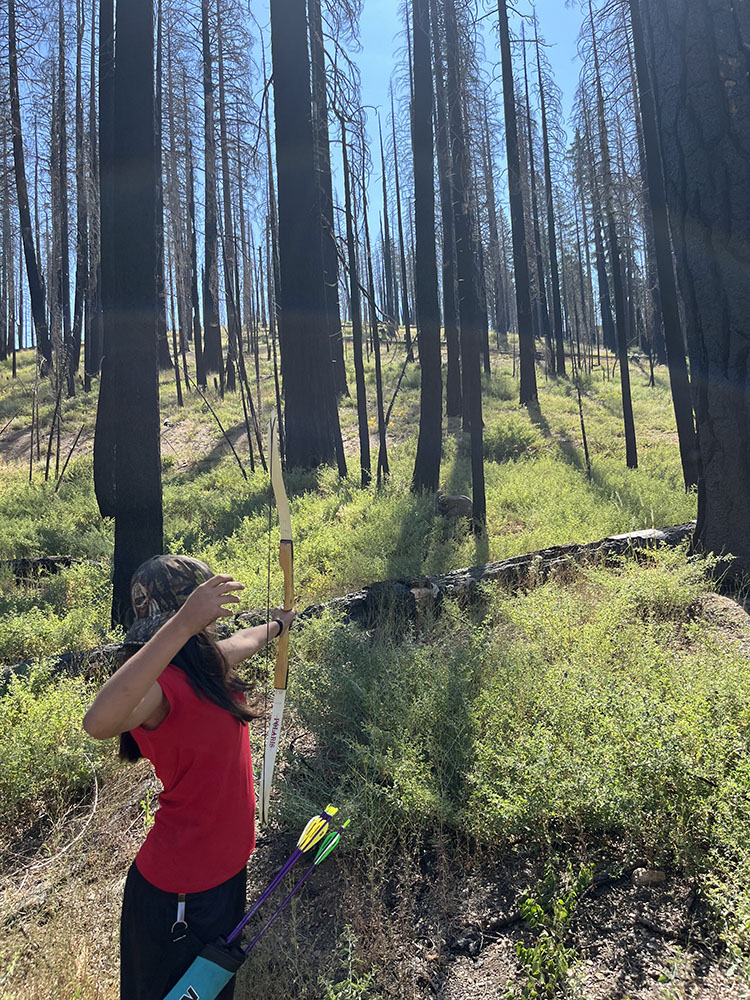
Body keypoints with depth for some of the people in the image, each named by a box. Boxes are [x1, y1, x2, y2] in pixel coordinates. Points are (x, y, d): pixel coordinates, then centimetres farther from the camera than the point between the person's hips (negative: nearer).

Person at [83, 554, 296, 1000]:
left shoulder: (209, 660, -4)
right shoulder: (159, 686, -29)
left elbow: (244, 641, 19)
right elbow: (99, 722, -51)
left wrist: (276, 625, 38)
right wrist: (182, 624, -55)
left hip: (226, 865, 8)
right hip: (179, 892, -8)